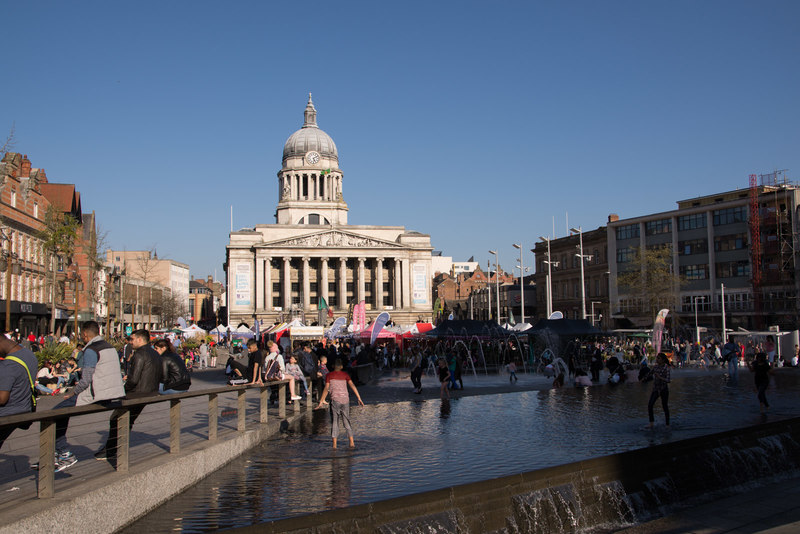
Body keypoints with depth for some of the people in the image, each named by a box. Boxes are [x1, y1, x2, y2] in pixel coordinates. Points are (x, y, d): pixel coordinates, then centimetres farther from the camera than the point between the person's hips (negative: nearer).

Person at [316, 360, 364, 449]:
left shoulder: (329, 375, 5)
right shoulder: (345, 375, 11)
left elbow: (326, 389, -4)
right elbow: (352, 386, 1)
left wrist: (321, 402, -4)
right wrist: (359, 399, -1)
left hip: (335, 400, -2)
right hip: (345, 399, 2)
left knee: (334, 422, 4)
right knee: (346, 421, 11)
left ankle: (334, 444, 0)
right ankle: (351, 442, 6)